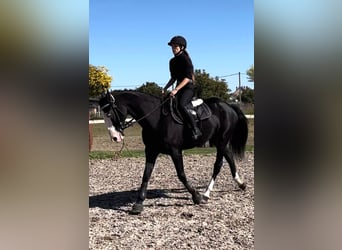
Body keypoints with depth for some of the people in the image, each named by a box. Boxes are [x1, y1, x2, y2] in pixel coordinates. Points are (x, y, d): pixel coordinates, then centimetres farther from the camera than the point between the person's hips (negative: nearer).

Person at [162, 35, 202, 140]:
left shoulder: (185, 59, -10)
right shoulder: (172, 61, 14)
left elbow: (188, 77, -19)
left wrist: (176, 90, -27)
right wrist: (165, 88, 9)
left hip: (188, 87, -9)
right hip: (179, 88, 9)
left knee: (182, 105, -31)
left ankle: (195, 130, -29)